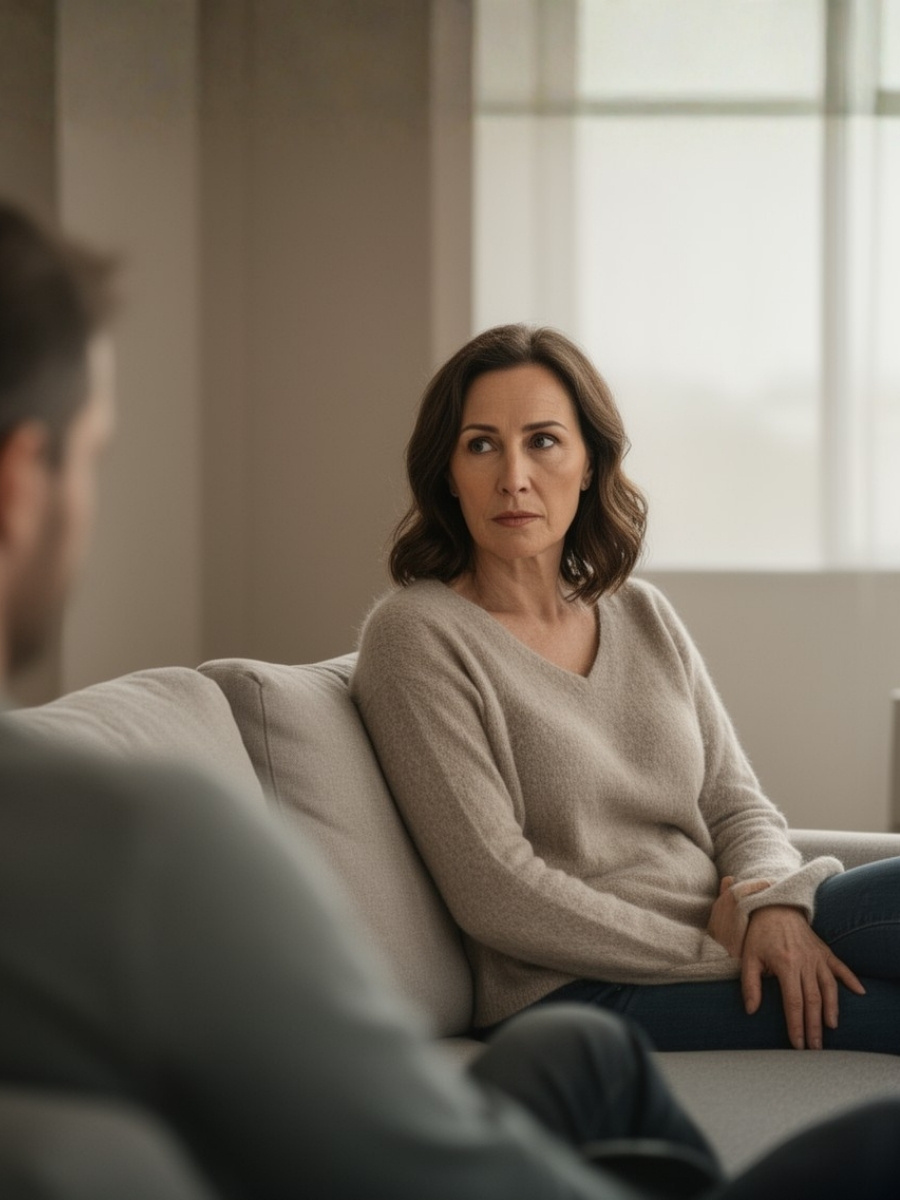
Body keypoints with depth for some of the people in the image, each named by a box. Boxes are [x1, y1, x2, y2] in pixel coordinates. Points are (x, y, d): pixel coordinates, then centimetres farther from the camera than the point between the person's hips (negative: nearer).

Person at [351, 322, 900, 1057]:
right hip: (579, 990, -6)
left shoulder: (643, 616, 14)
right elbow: (494, 893, -13)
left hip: (730, 943, 7)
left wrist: (775, 906, -10)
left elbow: (737, 806, 14)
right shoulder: (416, 635, -6)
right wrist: (707, 950, -12)